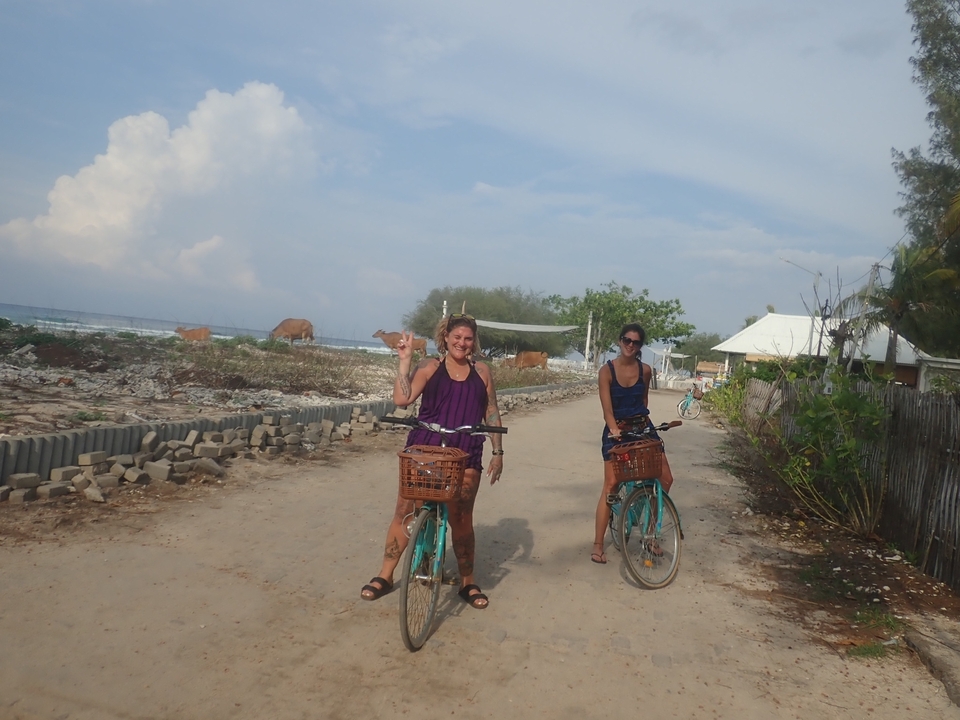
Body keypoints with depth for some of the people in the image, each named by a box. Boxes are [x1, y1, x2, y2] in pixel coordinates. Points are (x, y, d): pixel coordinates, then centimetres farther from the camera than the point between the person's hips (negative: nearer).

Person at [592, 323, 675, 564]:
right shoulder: (607, 370, -11)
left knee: (665, 479, -2)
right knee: (611, 485, -9)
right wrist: (614, 428, -31)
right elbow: (607, 408, -18)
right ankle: (598, 545, -2)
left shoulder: (645, 370, -1)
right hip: (616, 431, -4)